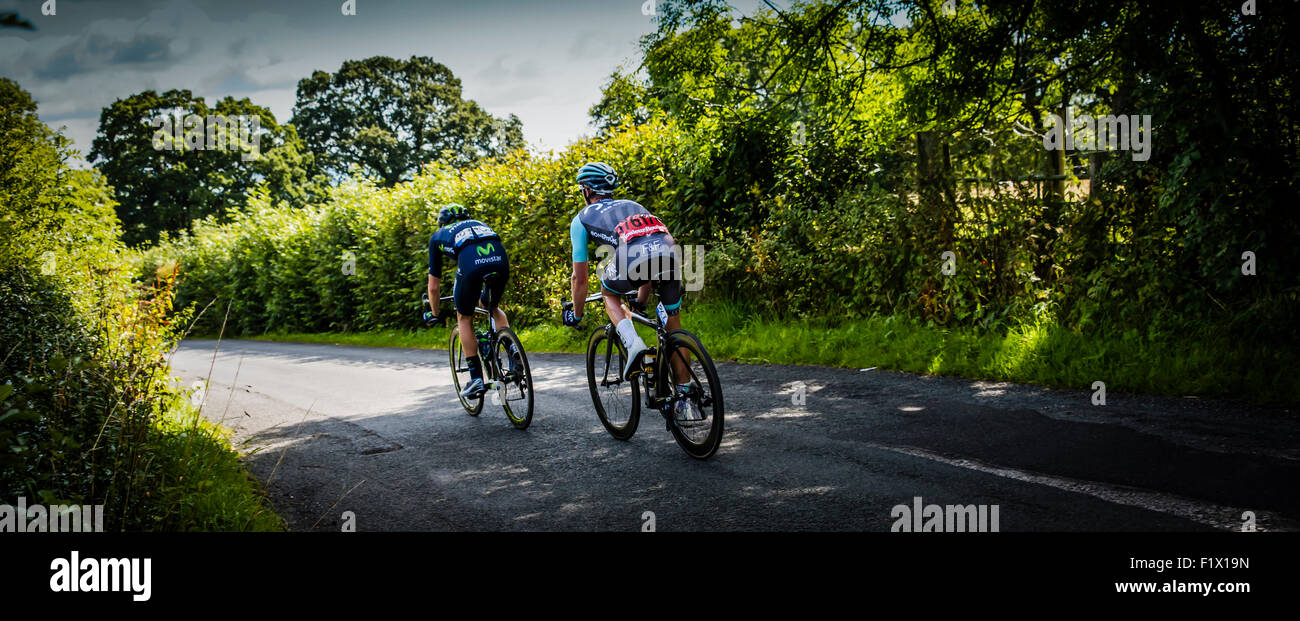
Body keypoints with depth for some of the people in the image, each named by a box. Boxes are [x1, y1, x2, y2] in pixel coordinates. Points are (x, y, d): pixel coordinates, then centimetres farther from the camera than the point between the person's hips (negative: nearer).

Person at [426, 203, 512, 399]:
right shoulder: (479, 224, 42)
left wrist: (434, 315, 50)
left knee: (464, 318, 19)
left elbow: (434, 286, 35)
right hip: (501, 261, 3)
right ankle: (514, 354, 14)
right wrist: (483, 295, 66)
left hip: (470, 262, -3)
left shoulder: (438, 236, 33)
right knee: (492, 307, 32)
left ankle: (476, 378, 14)